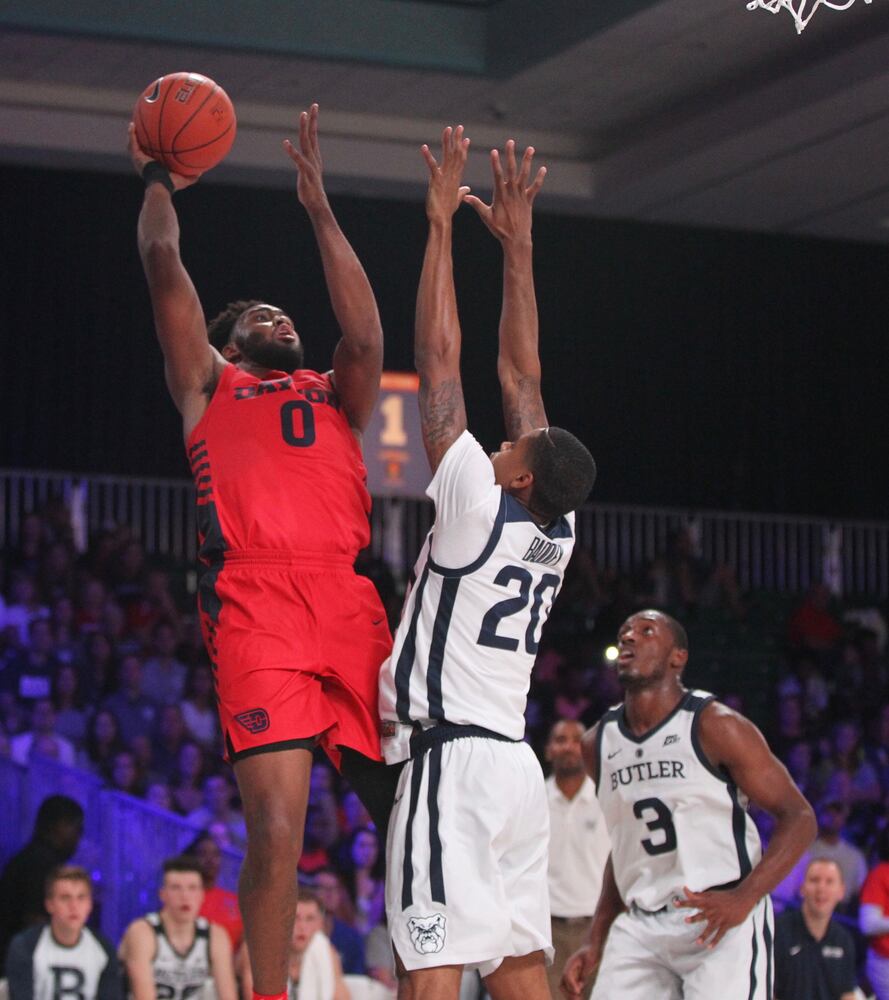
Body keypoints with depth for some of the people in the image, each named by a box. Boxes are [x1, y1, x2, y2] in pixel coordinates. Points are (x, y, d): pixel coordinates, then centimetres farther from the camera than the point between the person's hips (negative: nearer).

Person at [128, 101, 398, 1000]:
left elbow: (365, 336, 11)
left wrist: (318, 208, 13)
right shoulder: (207, 384, 24)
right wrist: (157, 180, 29)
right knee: (276, 829, -13)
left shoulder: (334, 395, 30)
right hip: (253, 605, -3)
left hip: (347, 603, 3)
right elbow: (164, 266, 16)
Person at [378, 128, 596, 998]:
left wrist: (441, 223, -3)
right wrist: (516, 246, 18)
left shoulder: (481, 511, -10)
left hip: (452, 761, -8)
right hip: (515, 763, 8)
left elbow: (439, 359, -8)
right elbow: (520, 375, 15)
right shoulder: (556, 531, 8)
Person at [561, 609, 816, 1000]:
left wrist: (744, 898, -21)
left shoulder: (715, 726, -7)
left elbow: (799, 817, -8)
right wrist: (595, 943, 16)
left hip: (722, 921, -5)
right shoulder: (598, 743, 11)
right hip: (640, 928, 5)